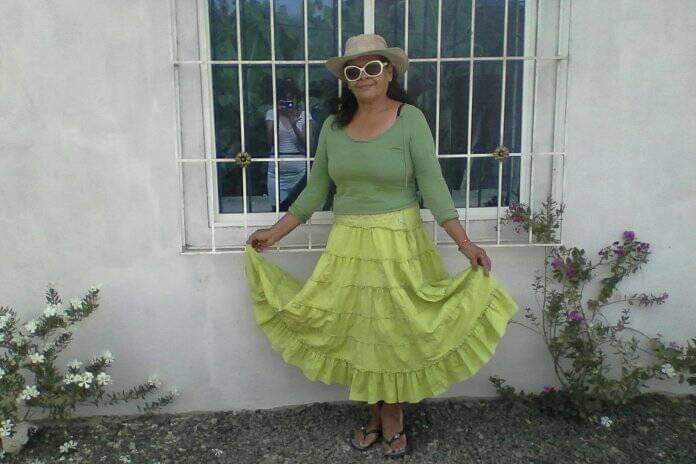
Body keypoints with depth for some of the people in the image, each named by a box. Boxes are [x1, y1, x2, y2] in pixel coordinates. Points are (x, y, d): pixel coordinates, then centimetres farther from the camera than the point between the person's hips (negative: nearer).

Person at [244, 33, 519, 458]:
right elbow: (315, 190, 9)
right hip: (348, 245, 4)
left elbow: (432, 185, -11)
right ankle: (376, 416, 31)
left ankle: (392, 417, 27)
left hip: (399, 244, -4)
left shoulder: (410, 119, -7)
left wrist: (464, 242, -20)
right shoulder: (333, 126, 4)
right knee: (358, 331, 11)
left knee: (394, 331, 6)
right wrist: (275, 233, 9)